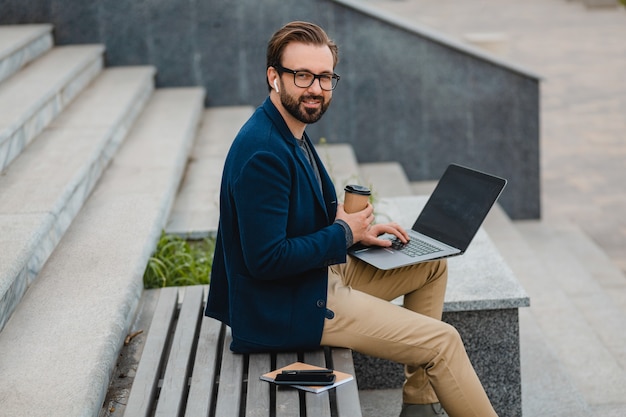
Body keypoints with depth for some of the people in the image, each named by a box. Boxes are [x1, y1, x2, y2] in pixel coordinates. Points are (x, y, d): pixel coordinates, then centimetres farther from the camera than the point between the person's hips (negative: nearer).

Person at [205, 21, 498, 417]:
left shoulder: (291, 131, 6)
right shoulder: (263, 153, -26)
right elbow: (265, 259, -29)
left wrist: (358, 227, 1)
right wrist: (344, 233, -17)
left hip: (324, 272, 11)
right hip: (288, 306, -11)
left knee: (432, 265, 19)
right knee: (443, 342, -9)